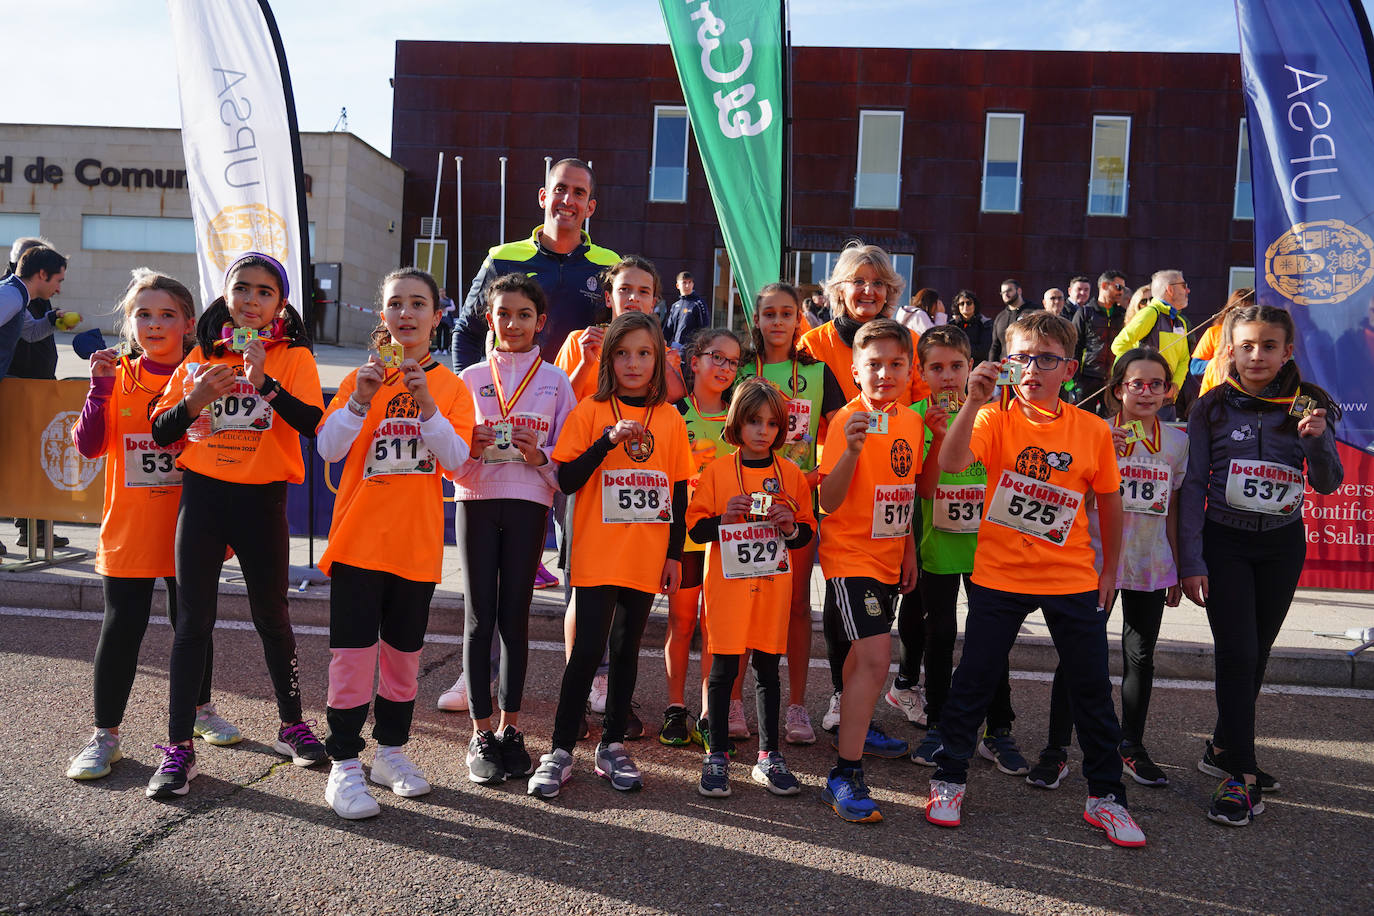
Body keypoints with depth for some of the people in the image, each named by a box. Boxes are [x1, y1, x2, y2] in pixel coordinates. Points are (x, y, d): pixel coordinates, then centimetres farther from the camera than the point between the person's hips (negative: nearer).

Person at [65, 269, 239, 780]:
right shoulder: (118, 377, 2)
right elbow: (89, 446, -8)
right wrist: (100, 387, -15)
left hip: (188, 527, 0)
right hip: (128, 528, 0)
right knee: (121, 628, 1)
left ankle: (200, 709, 34)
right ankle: (105, 734, 15)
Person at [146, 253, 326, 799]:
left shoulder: (293, 358, -1)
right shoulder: (202, 356, 8)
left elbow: (311, 422, -18)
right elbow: (160, 432, 7)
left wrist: (263, 379, -26)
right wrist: (194, 401, -11)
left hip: (261, 498, -2)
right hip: (203, 493, 2)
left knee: (272, 616, 10)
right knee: (193, 621, 3)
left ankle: (292, 725, 28)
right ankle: (178, 748, 11)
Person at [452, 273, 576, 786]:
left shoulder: (554, 381, 7)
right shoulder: (470, 378, 8)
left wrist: (541, 458, -13)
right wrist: (469, 449, -13)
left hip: (528, 505, 0)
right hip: (477, 501, 0)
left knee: (515, 616, 5)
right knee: (479, 617, 1)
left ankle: (510, 729, 16)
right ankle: (481, 734, 10)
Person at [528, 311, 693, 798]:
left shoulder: (670, 419, 6)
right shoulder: (590, 411, -1)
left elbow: (678, 491, 9)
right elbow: (566, 479, -7)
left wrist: (675, 553, 7)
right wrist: (608, 440, -19)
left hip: (646, 557, 3)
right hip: (597, 553, -2)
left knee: (627, 648, 11)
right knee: (587, 649, -4)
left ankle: (612, 745, 24)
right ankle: (560, 751, 8)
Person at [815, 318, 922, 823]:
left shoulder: (911, 422, 6)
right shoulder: (847, 420, -16)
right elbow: (828, 501, -21)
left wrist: (909, 549, 17)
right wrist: (852, 450, -34)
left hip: (887, 558, 7)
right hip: (850, 556, -7)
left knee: (864, 652, 22)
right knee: (875, 656, -17)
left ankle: (856, 727, 44)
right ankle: (844, 775, -10)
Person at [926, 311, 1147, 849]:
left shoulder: (1093, 430, -3)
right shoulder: (995, 419, -7)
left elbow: (1108, 502, 9)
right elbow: (951, 463, -26)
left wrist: (1109, 569, 12)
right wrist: (974, 400, -35)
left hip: (1072, 579, 2)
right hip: (999, 576, -1)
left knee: (1092, 687, 9)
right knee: (974, 679, 6)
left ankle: (1105, 796, 25)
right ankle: (948, 781, 23)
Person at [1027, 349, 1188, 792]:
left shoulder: (1177, 441, 6)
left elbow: (1172, 508, 12)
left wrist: (1177, 570, 13)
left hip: (1151, 564, 3)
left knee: (1140, 657, 12)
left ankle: (1132, 746, 27)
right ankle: (1056, 750, 7)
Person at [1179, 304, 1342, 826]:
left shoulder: (1308, 406, 0)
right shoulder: (1212, 408, -5)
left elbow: (1327, 484, -1)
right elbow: (1193, 485, -5)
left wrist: (1317, 440, -22)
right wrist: (1190, 561, -10)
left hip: (1282, 544, 3)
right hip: (1225, 541, -2)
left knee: (1257, 653, 10)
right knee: (1238, 653, -8)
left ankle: (1223, 749, 26)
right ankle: (1241, 776, -3)